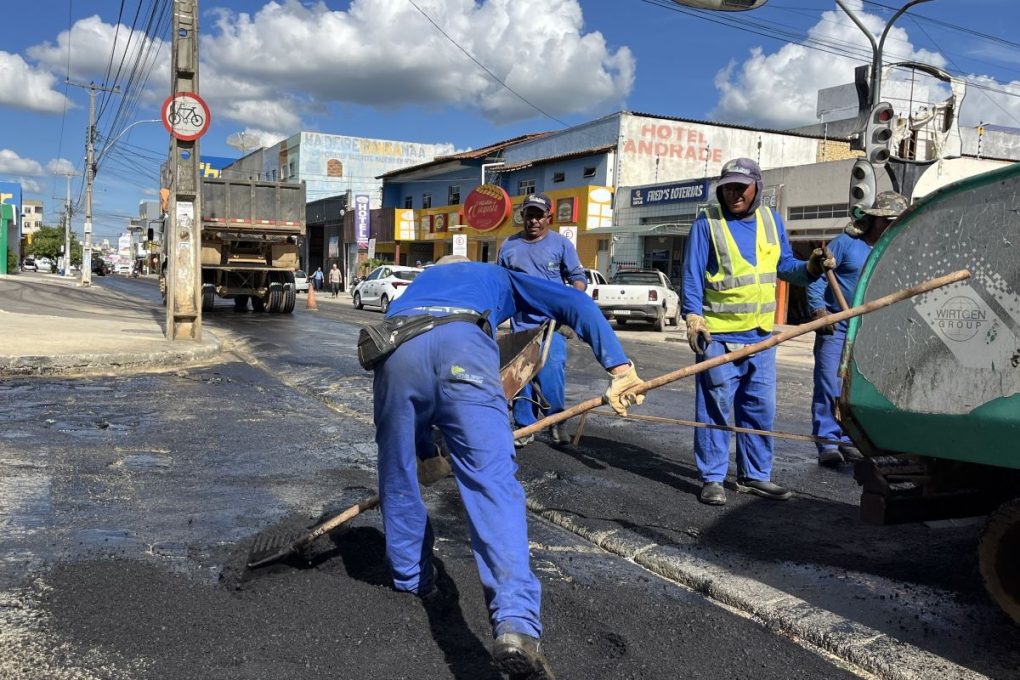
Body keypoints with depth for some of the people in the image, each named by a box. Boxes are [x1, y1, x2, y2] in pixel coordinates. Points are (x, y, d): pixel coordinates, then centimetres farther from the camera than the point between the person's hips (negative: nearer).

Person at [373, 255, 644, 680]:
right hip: (462, 348, -3)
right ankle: (516, 624, -28)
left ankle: (411, 581, 37)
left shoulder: (416, 284, 46)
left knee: (398, 476, 23)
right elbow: (575, 304, 21)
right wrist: (619, 368, 14)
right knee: (494, 485, -12)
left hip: (396, 349, 3)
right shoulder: (497, 277, 40)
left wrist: (428, 450, 50)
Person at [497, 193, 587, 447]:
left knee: (552, 373, -10)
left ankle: (556, 423, 5)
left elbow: (578, 278, 5)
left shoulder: (561, 243, 4)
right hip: (520, 323, 2)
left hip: (552, 322, -2)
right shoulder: (509, 246, 10)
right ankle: (525, 426, 14)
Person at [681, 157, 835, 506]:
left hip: (761, 335, 6)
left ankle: (755, 475, 24)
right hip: (718, 336, -6)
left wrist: (811, 268, -2)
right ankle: (712, 479, 8)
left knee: (761, 410, 12)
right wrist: (693, 316, -20)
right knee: (715, 408, -3)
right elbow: (692, 276, -8)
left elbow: (784, 265, 17)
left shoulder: (771, 220, 10)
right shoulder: (707, 223, -5)